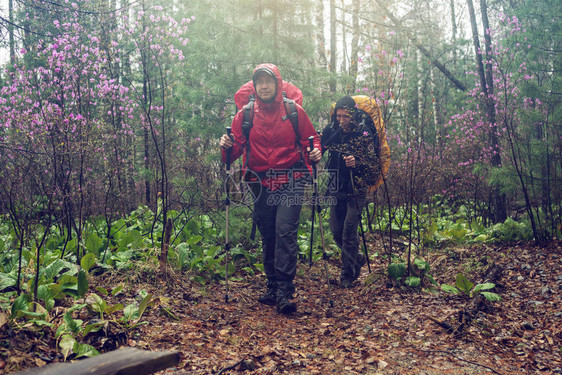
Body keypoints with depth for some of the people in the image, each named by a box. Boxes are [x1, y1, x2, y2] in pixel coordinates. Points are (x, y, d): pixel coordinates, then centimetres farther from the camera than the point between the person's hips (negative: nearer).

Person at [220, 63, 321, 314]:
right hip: (261, 184, 3)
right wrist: (227, 146, -15)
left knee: (285, 231, -15)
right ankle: (273, 288, 22)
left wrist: (315, 151, -10)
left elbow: (310, 138, 11)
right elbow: (237, 146, 6)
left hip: (290, 182, -3)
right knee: (267, 236, 9)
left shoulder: (295, 112, 3)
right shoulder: (245, 115, 7)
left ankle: (284, 292, -13)